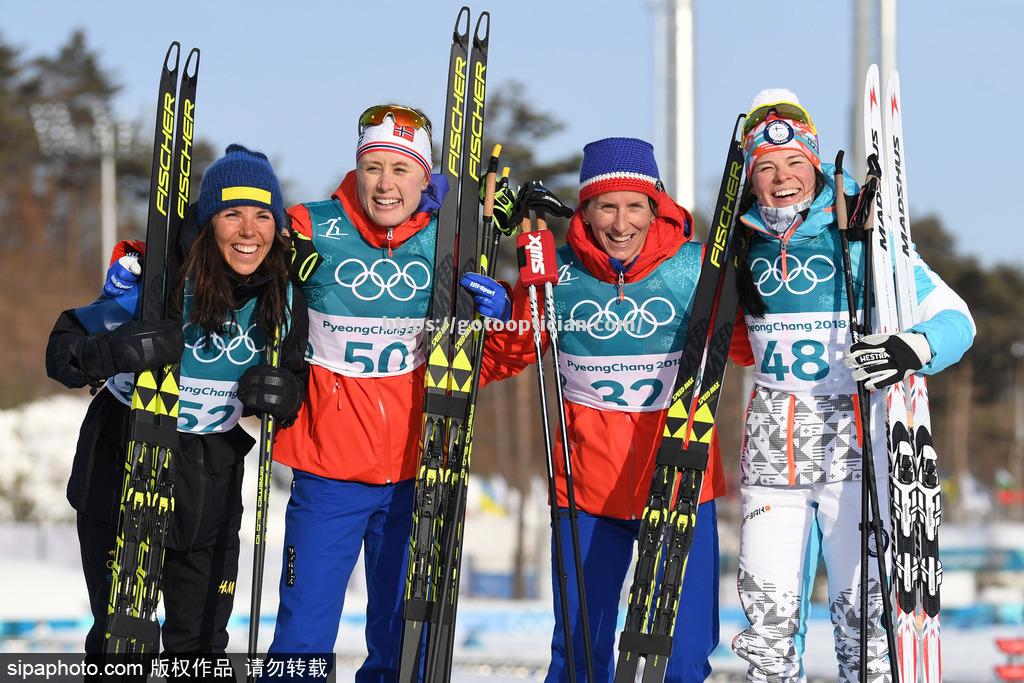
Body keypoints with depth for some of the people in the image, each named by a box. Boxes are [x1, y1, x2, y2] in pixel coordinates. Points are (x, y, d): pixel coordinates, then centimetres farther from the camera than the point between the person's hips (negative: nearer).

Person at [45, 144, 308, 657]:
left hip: (211, 488, 4)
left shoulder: (285, 303, -5)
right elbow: (61, 350, -16)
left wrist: (283, 393, -15)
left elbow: (297, 381, 9)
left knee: (202, 643, 12)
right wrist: (116, 351, -37)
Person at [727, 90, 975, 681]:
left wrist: (911, 350, -27)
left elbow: (955, 318, -9)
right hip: (771, 448, 4)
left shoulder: (863, 239, -5)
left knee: (862, 607, -8)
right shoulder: (747, 245, 9)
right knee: (768, 610, 3)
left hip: (852, 442, -4)